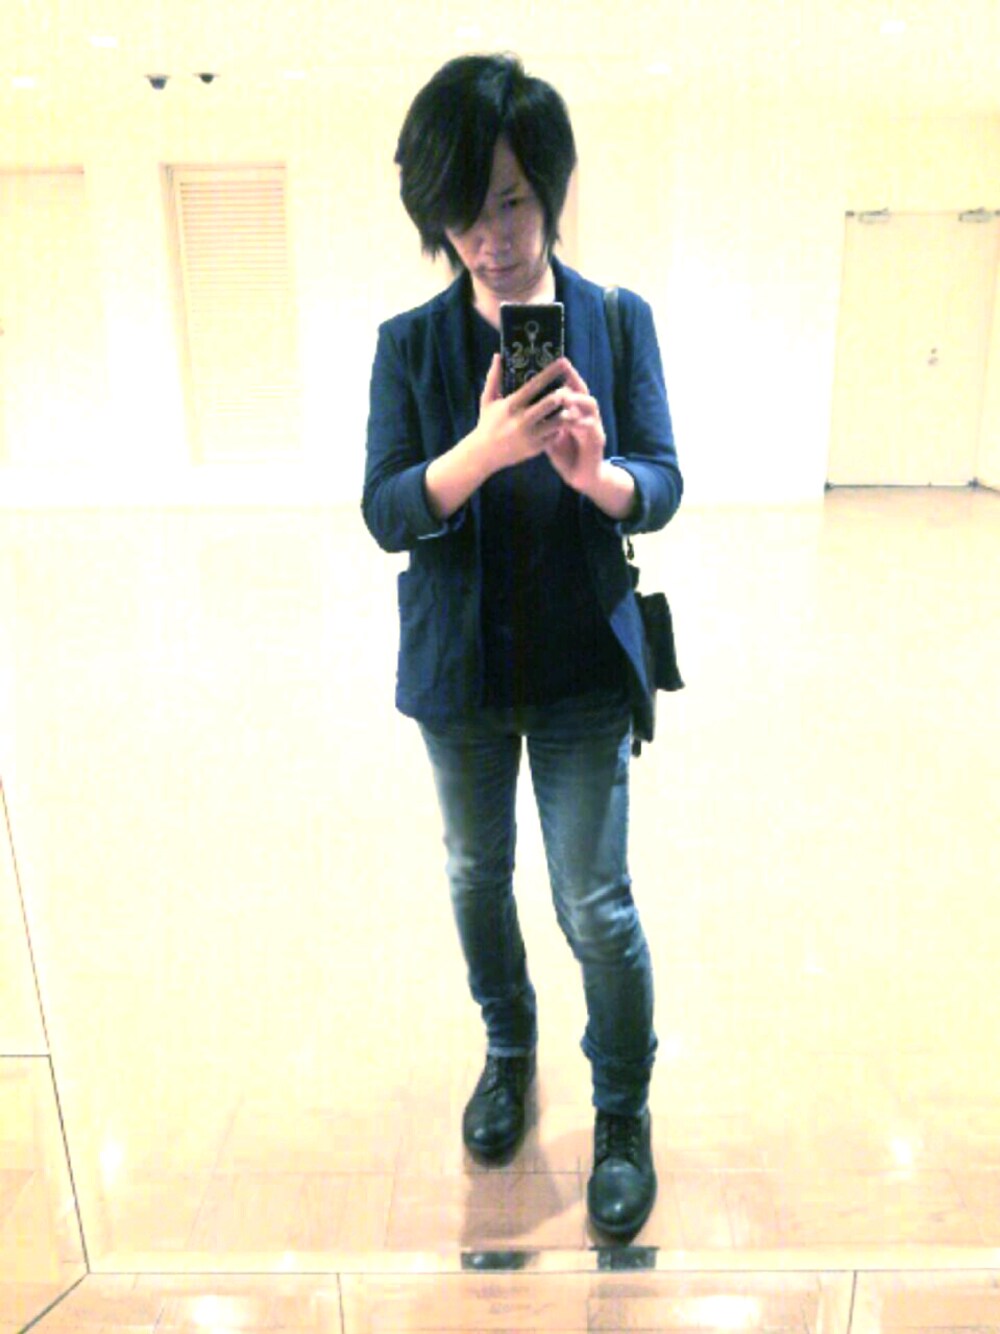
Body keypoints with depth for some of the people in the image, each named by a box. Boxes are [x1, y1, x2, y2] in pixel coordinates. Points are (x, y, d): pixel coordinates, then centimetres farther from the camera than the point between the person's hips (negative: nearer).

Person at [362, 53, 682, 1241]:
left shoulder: (617, 322, -3)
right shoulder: (412, 343, -3)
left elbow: (660, 487, -7)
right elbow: (386, 514, -11)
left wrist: (596, 471, -30)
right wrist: (483, 448, -29)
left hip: (584, 666, -1)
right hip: (460, 666, 2)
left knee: (594, 902, 1)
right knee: (478, 874, 17)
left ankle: (624, 1112, 26)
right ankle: (508, 1049, 44)